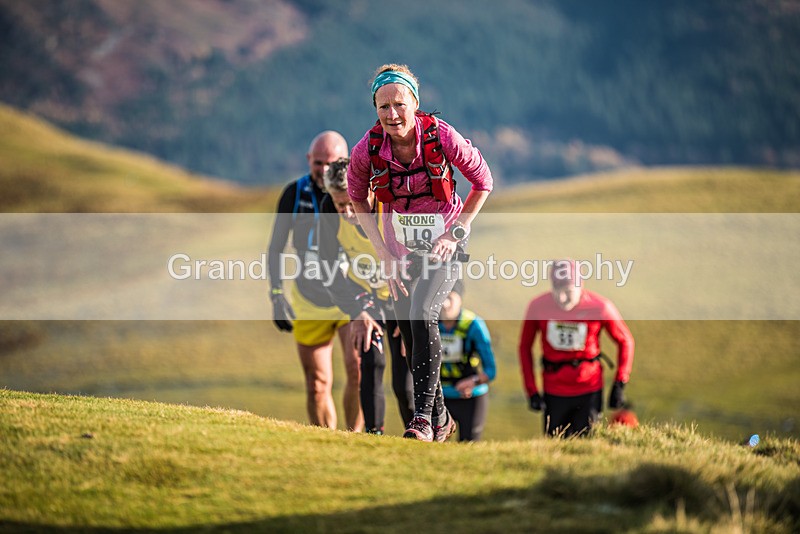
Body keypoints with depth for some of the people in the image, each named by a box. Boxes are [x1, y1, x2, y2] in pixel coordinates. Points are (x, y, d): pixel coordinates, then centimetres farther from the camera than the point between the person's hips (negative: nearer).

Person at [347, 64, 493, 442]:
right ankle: (440, 417, 29)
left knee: (423, 314, -26)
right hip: (400, 250, 3)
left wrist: (456, 232, -13)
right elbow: (358, 199, 3)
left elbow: (483, 182, -7)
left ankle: (423, 417, -25)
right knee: (411, 339, 7)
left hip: (444, 244, -3)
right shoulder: (366, 151, -18)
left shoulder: (441, 137, -23)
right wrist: (383, 253, -4)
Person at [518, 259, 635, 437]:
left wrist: (620, 384, -3)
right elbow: (525, 347, 5)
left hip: (589, 391, -1)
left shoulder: (599, 307, -12)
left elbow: (625, 341, 2)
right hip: (554, 393, 1)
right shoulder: (538, 307, -8)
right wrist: (531, 390, -1)